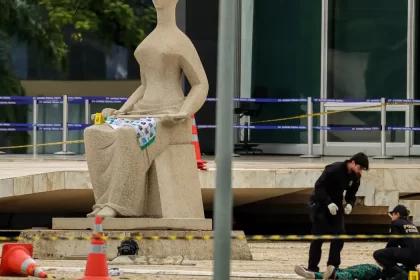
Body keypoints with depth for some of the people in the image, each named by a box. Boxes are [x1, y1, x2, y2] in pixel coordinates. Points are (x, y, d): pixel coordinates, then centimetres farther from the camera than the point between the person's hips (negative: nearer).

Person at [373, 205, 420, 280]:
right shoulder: (411, 224, 26)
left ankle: (400, 273, -13)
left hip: (409, 253, -8)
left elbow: (393, 242, -1)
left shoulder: (396, 223, 4)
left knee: (377, 254, -4)